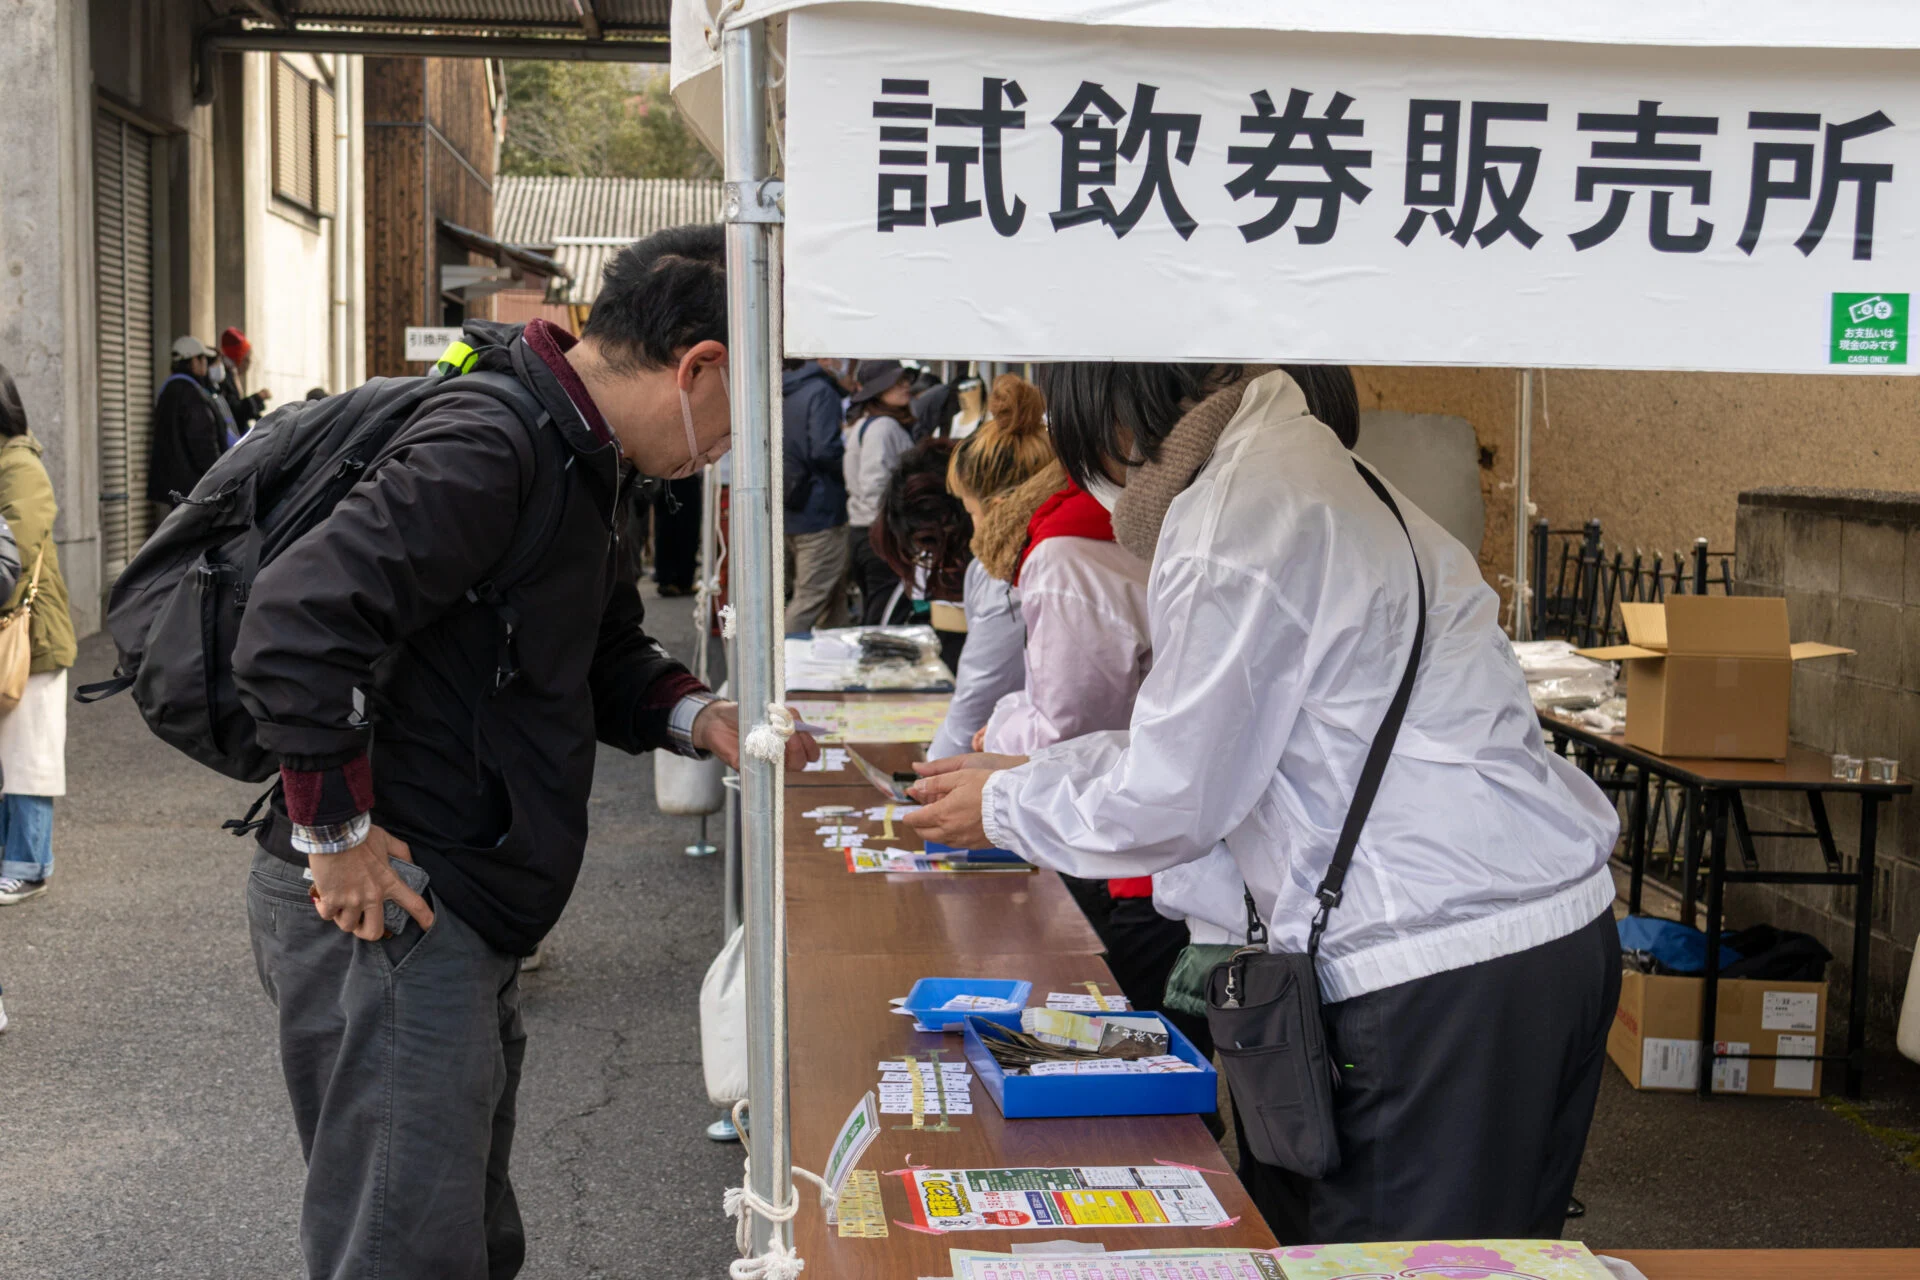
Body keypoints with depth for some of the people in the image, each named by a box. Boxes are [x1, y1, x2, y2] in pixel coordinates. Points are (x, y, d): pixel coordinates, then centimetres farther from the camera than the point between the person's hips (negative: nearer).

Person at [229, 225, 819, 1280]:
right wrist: (336, 837, -22)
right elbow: (292, 629, -30)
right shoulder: (488, 451, -22)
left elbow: (603, 653, 22)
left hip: (461, 916, 10)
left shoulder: (579, 461, 12)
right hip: (384, 914, -10)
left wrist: (697, 717, 2)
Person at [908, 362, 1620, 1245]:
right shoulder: (1293, 464, 16)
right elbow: (1212, 738, 24)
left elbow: (1170, 803, -8)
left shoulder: (1236, 522, -15)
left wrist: (1003, 808, 8)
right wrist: (1026, 772, 25)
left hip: (1445, 967, -10)